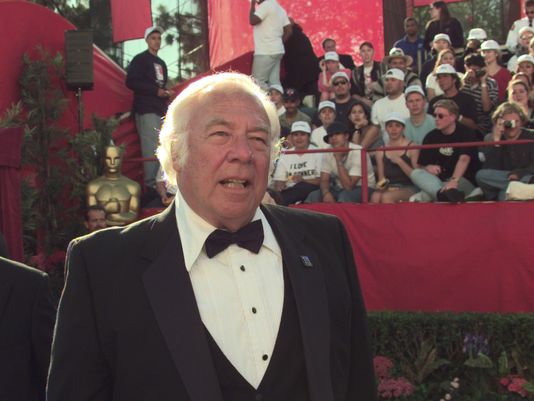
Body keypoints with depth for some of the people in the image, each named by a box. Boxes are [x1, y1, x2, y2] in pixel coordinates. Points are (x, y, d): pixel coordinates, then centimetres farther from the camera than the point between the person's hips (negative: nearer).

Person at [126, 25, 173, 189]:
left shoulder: (161, 63, 23)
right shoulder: (140, 59, -1)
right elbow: (131, 82, -12)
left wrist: (166, 92, 7)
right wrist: (156, 91, -14)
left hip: (161, 109, 8)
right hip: (146, 109, -8)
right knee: (151, 146, -15)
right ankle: (151, 182, -16)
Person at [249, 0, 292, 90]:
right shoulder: (280, 8, 17)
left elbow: (252, 21, -16)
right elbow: (289, 30, 13)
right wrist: (279, 43, 17)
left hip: (265, 52, -9)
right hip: (277, 50, 9)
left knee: (258, 82, -5)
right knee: (274, 82, 6)